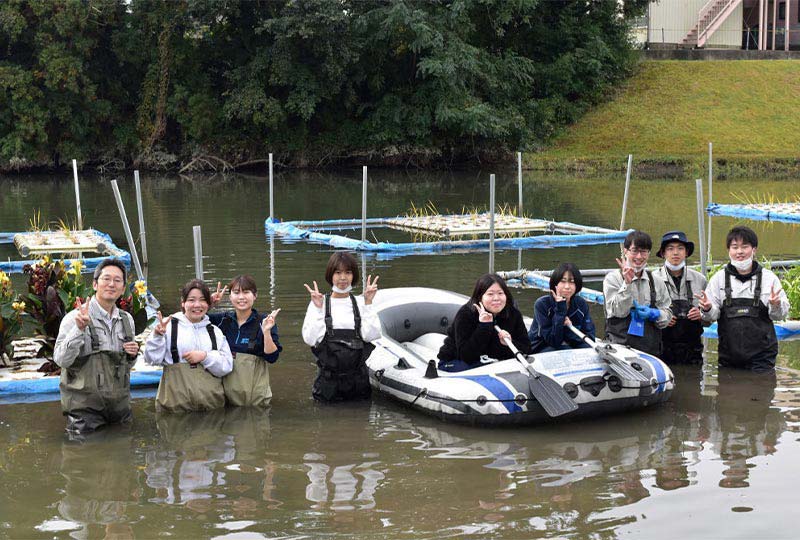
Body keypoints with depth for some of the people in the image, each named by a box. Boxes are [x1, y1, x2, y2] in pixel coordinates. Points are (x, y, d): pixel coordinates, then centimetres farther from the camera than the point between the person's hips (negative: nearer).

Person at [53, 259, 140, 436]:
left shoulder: (126, 319, 11)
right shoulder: (75, 318, -8)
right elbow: (61, 360, -18)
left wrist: (132, 354, 0)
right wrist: (79, 329, -27)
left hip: (120, 405, 6)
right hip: (84, 406, -5)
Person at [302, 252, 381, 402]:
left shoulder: (360, 303, 3)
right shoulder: (319, 303, -2)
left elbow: (371, 335, -10)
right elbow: (310, 339, -12)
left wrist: (368, 303, -11)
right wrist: (318, 308, -16)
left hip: (357, 378, 2)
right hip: (328, 377, -1)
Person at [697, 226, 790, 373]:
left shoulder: (769, 277, 3)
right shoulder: (719, 278, 6)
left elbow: (780, 315, 4)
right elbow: (713, 316, 4)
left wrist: (776, 306, -17)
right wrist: (708, 309, -18)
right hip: (728, 354, 1)